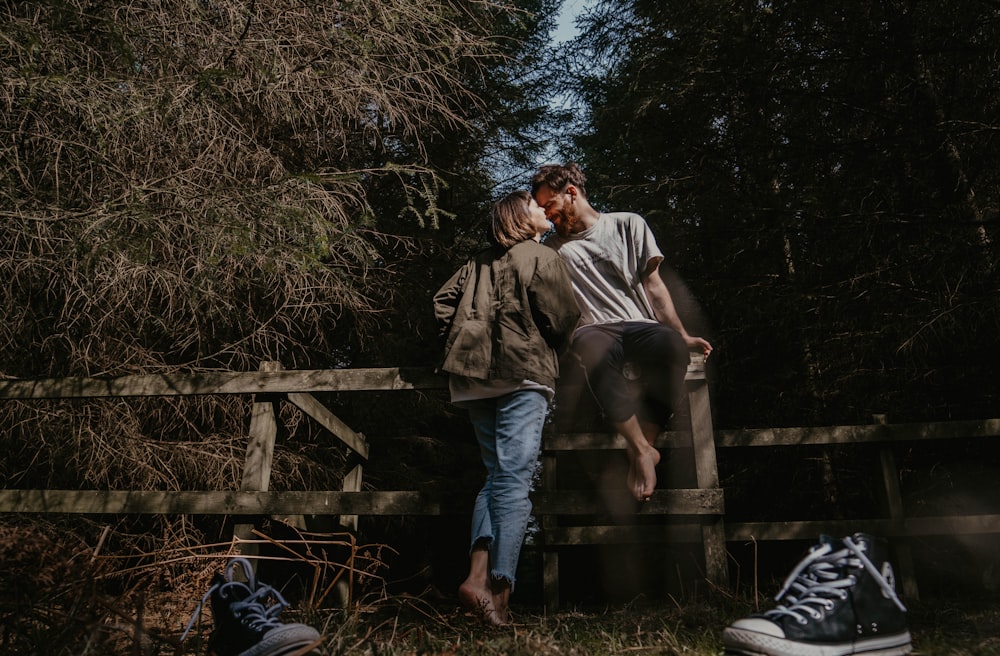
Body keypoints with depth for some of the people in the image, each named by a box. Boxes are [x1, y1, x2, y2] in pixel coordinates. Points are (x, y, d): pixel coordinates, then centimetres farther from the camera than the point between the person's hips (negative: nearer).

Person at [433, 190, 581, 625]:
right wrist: (548, 355, 15)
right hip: (522, 375, -6)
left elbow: (443, 302, 11)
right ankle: (499, 589, -11)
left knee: (496, 475, 13)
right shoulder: (543, 258, 2)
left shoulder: (478, 263, 20)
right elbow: (563, 319, -4)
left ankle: (478, 574, -2)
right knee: (514, 479, -7)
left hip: (474, 378, 6)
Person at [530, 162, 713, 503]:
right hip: (595, 330, 0)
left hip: (641, 325, 0)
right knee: (595, 350, -39)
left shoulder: (628, 225, 17)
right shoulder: (553, 249, 22)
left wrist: (681, 334, 5)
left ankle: (643, 443, -22)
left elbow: (654, 286, 12)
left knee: (671, 345, -37)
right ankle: (641, 449, -27)